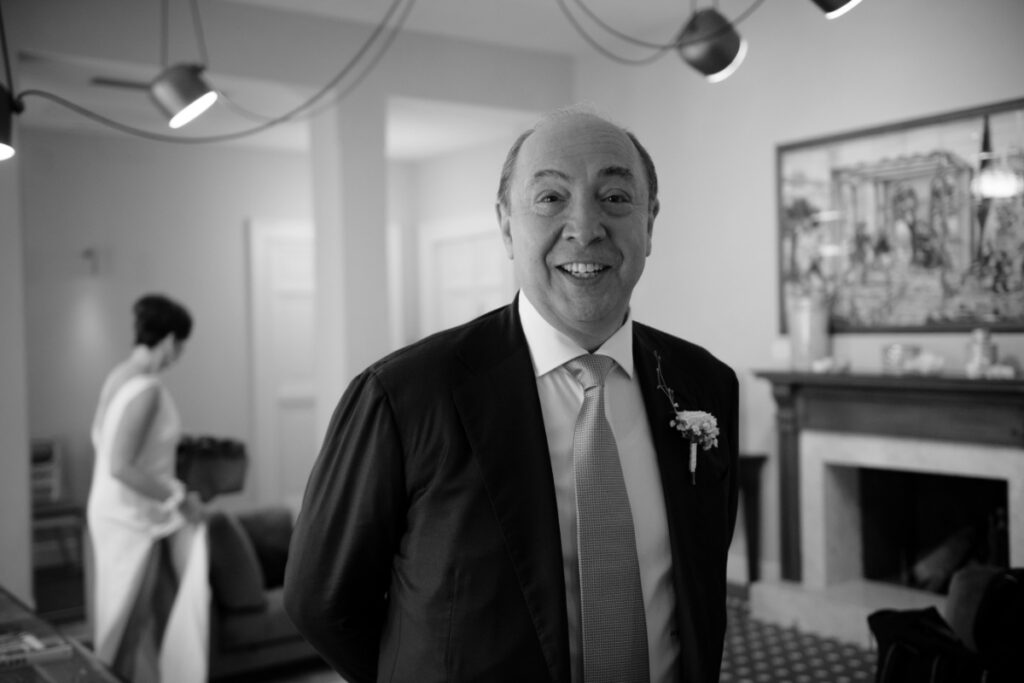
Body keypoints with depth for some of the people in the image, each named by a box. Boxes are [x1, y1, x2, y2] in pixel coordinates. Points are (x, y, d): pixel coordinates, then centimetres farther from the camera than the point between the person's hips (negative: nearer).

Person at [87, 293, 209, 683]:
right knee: (128, 623, 4)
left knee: (169, 608, 17)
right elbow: (121, 467, -29)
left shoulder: (120, 375, 4)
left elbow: (99, 436, 15)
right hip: (132, 519, -9)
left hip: (125, 511, 9)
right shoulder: (147, 388, -24)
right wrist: (180, 498, -19)